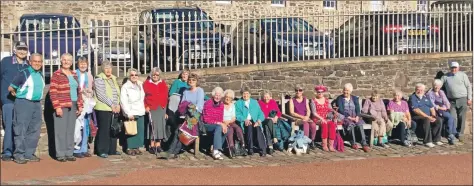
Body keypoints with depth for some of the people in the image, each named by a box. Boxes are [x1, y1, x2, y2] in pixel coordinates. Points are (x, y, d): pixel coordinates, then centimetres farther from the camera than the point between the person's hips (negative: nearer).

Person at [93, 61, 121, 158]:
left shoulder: (113, 79, 16)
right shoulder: (99, 79, -7)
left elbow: (118, 93, 17)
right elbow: (101, 95, -14)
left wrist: (118, 104, 2)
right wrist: (111, 104, -15)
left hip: (114, 109, 7)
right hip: (103, 109, -7)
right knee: (104, 130, -5)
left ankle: (112, 149, 18)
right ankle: (102, 151, 2)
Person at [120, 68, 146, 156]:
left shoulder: (140, 85, 16)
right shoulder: (125, 87, -4)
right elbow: (123, 102, -10)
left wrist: (144, 108, 10)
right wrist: (129, 113, -15)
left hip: (140, 112, 6)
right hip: (131, 113, -6)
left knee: (140, 131, 2)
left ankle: (137, 147, 9)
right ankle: (130, 148, -2)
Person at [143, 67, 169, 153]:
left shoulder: (163, 84, 14)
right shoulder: (147, 83, 5)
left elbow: (166, 97, 12)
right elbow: (143, 97, 1)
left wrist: (166, 109, 7)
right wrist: (146, 106, -11)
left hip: (161, 109, 3)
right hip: (151, 109, -3)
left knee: (160, 126, 1)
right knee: (152, 126, -6)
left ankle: (158, 145, 7)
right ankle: (152, 145, -1)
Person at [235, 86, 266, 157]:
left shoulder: (255, 102, 25)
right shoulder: (238, 103, 18)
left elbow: (261, 114, 14)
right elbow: (237, 115, 3)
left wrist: (258, 121, -8)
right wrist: (245, 120, -16)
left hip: (255, 122, 2)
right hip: (244, 123, -1)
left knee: (258, 127, -33)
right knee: (249, 126, -36)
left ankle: (262, 150, -39)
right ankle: (250, 149, -35)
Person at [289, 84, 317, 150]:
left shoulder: (305, 100, 17)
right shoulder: (292, 100, 4)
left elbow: (308, 111, 12)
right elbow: (292, 113, -4)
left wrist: (307, 116, -11)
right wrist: (302, 117, -13)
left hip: (306, 118, 4)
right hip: (297, 118, -4)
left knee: (313, 124, -29)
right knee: (306, 124, -35)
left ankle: (312, 141, -14)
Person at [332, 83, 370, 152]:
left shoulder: (355, 98, 17)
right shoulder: (340, 98, 6)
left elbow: (358, 109, 8)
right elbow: (341, 110, -5)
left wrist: (357, 117, -12)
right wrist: (349, 117, -16)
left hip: (355, 117, 3)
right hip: (344, 117, -3)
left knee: (360, 124, -29)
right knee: (351, 124, -35)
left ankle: (364, 144, -37)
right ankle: (353, 143, -22)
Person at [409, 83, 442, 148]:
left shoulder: (425, 97, 20)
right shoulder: (413, 98, -3)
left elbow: (432, 108, 20)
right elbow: (416, 110, -15)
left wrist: (433, 116, -2)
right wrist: (427, 117, -20)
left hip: (428, 117, 7)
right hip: (417, 117, -7)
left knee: (438, 120, -19)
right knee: (426, 120, -36)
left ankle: (436, 139, -12)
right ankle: (427, 141, -32)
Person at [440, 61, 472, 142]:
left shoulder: (463, 75, 3)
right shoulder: (446, 76, 8)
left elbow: (469, 86, 4)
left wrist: (469, 98, -2)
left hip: (462, 100, -1)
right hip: (451, 100, 1)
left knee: (461, 118, 1)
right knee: (452, 118, -2)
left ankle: (460, 134, 9)